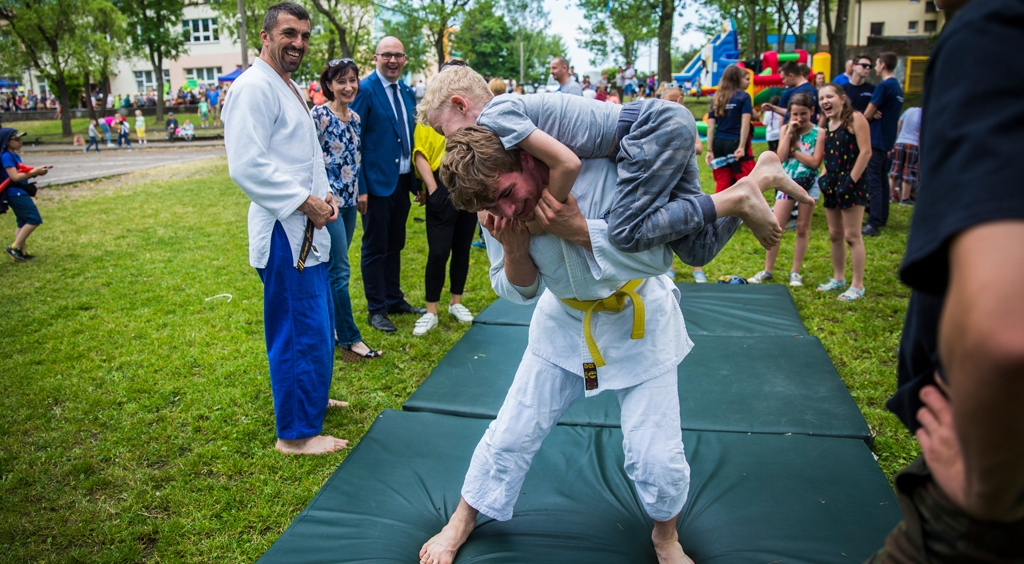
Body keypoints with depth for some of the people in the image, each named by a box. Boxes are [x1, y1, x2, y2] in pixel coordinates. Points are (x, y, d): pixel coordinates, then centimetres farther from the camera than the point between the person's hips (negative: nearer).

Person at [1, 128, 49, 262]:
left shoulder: (15, 156, 15)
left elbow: (22, 173, 15)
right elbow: (15, 177, -21)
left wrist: (36, 171, -1)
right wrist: (34, 172, -18)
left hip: (19, 193, 10)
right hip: (15, 193, -10)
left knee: (24, 222, 13)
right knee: (34, 219, -13)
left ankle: (21, 251, 16)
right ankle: (14, 247, -8)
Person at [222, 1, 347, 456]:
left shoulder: (289, 88, 18)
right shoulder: (254, 88, -14)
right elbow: (246, 166, -23)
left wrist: (324, 194, 7)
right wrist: (305, 203, -18)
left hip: (309, 230, 10)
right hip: (284, 232, -10)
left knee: (318, 325, 21)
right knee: (301, 332, -4)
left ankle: (311, 398, 40)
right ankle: (296, 432, 10)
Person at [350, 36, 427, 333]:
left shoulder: (407, 92, 10)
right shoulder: (365, 89, -11)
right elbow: (353, 141, -13)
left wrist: (418, 182, 13)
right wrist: (360, 187, -17)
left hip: (403, 182, 7)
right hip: (377, 183, -7)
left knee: (395, 245, 16)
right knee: (375, 248, 4)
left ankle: (395, 299, 30)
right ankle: (377, 309, 16)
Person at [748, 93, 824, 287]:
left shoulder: (819, 132, -5)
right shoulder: (786, 129, 1)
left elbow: (815, 162, -14)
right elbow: (781, 156, -11)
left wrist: (794, 150, -14)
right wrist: (789, 132, -14)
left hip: (809, 184, -2)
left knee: (803, 228, 6)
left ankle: (795, 271, 16)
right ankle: (767, 271, 8)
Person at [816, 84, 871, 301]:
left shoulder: (855, 118, -10)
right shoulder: (827, 125, 12)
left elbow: (865, 152, -15)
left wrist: (851, 180, -17)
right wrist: (824, 176, 3)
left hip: (851, 184, -7)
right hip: (832, 184, 8)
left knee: (851, 235, -5)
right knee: (834, 235, 13)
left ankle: (857, 285, 1)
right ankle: (838, 279, 25)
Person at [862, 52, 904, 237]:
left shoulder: (883, 86, -15)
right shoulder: (898, 87, 13)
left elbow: (867, 114, -14)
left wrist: (872, 116, 8)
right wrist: (876, 114, 0)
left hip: (876, 139, -9)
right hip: (888, 139, 9)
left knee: (874, 181, -10)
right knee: (882, 179, 16)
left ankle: (874, 223, -13)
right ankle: (882, 218, 23)